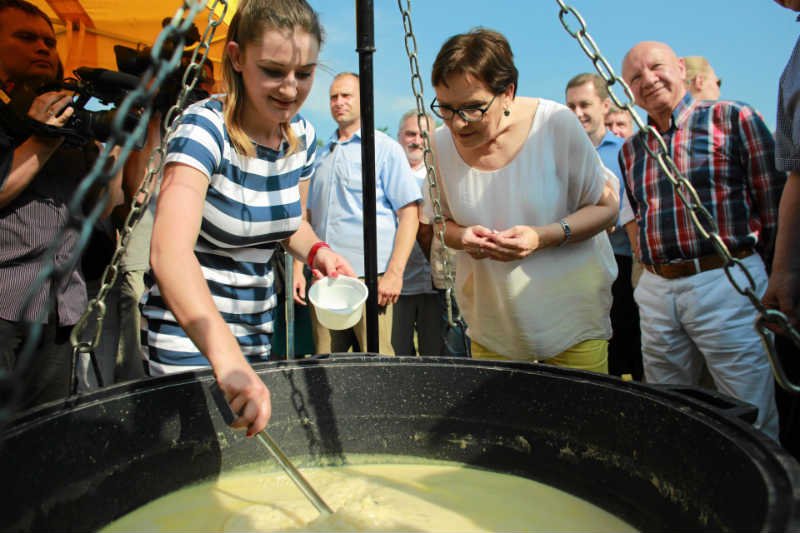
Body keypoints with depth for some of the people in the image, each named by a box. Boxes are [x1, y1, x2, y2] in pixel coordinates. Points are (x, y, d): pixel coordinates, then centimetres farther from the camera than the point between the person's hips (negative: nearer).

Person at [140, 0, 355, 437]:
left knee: (255, 444, 16)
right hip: (188, 331, -6)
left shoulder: (302, 135, -3)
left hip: (257, 326, 6)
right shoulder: (205, 126, -23)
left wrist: (316, 251, -9)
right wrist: (228, 359, -51)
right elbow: (169, 252, -38)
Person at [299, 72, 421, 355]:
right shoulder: (322, 154, 19)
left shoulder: (386, 148, 2)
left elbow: (410, 212, -4)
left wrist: (394, 272, -13)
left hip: (369, 276, -5)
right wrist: (299, 267, 14)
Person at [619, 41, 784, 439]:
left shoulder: (734, 118, 0)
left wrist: (737, 257, 2)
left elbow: (775, 202, -1)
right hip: (656, 293, 5)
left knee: (752, 423, 2)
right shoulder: (631, 149, 14)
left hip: (727, 284, -4)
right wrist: (654, 264, 9)